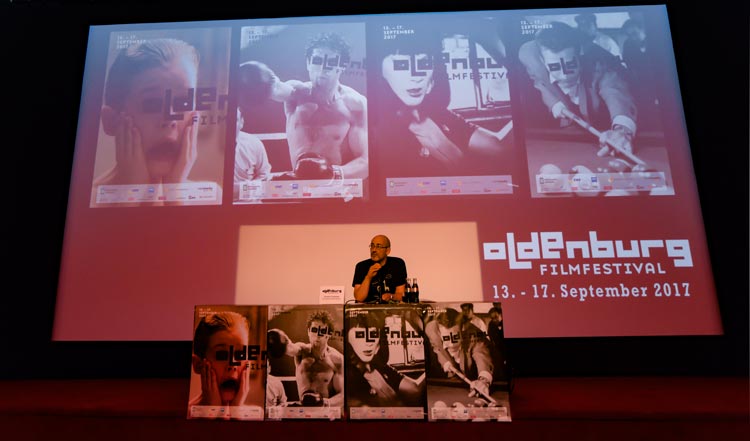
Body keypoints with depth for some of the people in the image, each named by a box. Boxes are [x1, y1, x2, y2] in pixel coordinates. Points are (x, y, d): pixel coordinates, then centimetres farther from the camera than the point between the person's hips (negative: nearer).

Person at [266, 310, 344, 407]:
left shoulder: (337, 359, -11)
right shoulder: (302, 350, -9)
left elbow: (342, 395, -6)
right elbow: (290, 347, -33)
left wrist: (325, 403, -25)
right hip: (303, 407, 2)